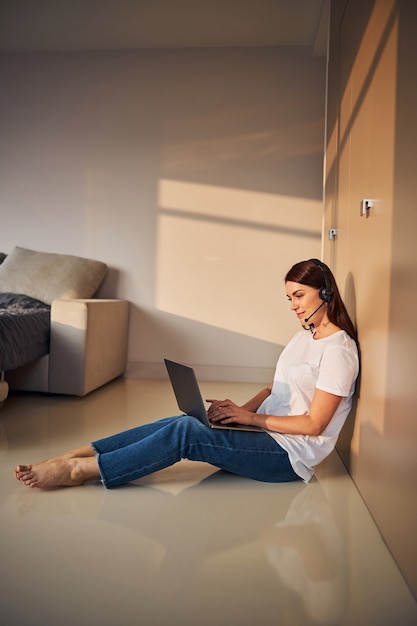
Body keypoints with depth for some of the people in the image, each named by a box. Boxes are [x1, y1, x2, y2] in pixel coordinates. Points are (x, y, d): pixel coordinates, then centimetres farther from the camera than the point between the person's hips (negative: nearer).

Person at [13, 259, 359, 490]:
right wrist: (241, 409, -1)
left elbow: (313, 424, -17)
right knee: (178, 422, -13)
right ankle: (74, 455, -13)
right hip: (267, 432, 8)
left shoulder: (338, 348, -14)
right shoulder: (304, 335, 14)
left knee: (186, 431, -25)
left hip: (293, 454, -7)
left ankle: (79, 470, -19)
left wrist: (251, 417, -15)